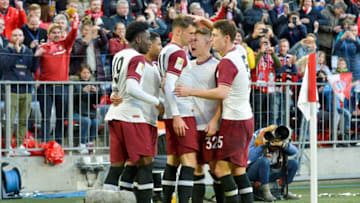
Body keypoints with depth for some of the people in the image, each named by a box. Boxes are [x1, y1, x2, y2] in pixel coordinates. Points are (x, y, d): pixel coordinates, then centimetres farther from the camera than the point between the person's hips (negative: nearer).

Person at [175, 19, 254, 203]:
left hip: (234, 121, -9)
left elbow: (222, 93, -28)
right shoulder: (241, 52, 9)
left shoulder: (227, 62, -17)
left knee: (221, 168, -10)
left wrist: (191, 92, -27)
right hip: (246, 118, 9)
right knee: (238, 169, 11)